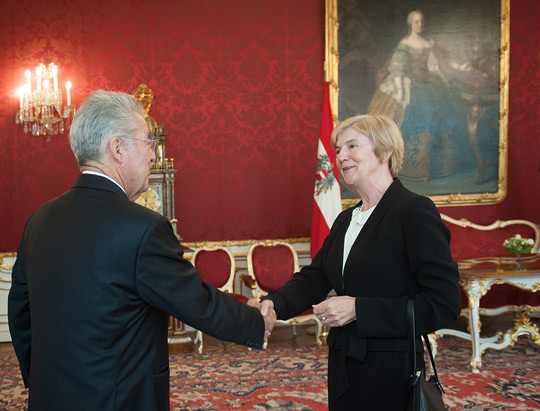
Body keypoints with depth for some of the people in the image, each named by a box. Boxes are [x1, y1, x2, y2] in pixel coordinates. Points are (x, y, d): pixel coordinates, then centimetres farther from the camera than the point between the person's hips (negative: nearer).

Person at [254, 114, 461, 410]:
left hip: (389, 374, -7)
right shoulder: (346, 220, 12)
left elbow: (444, 304, -19)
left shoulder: (415, 211, -14)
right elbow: (313, 279, 7)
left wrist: (357, 309, -22)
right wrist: (274, 303, -14)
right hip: (343, 369, 7)